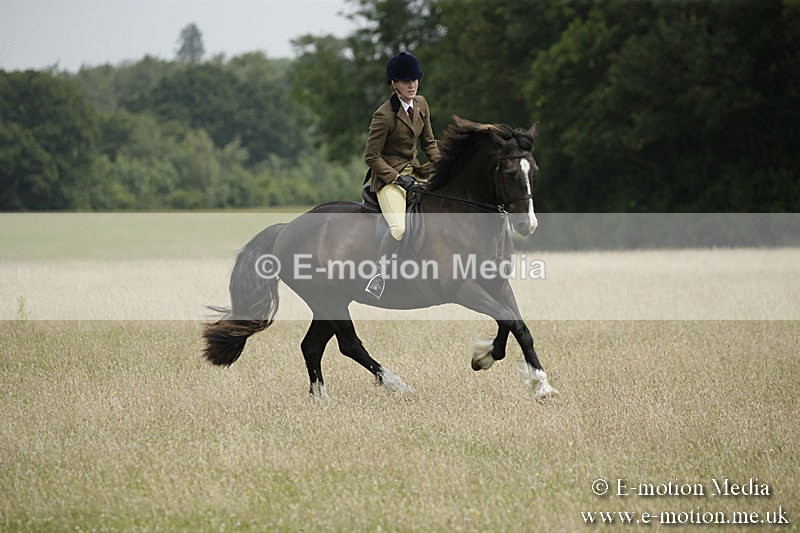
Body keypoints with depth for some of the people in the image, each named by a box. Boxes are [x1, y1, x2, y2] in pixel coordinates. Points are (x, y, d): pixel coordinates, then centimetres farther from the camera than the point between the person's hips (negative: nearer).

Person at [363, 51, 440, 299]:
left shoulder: (421, 104, 6)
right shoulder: (384, 115, -16)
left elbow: (428, 142, 16)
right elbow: (371, 156, -12)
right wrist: (397, 178, -18)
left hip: (415, 171, 8)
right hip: (388, 176, -8)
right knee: (399, 227, -29)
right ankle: (381, 275, -11)